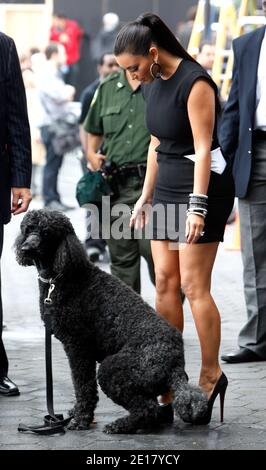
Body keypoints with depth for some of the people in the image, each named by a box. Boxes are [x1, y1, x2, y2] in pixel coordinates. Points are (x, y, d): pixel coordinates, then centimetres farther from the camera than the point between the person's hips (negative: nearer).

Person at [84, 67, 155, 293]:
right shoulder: (107, 88, 15)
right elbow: (94, 131, 27)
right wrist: (92, 154, 9)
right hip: (115, 184, 5)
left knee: (153, 249, -16)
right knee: (122, 258, 10)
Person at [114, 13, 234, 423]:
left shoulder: (195, 82, -17)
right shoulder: (153, 84, 8)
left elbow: (202, 148, -19)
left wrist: (198, 206, -22)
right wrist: (146, 196, 17)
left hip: (203, 186, -8)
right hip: (167, 188, 8)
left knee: (194, 285, -8)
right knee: (165, 281, 4)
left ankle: (211, 375, 3)